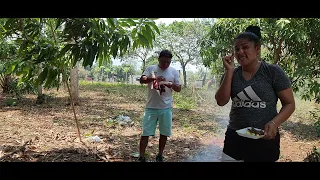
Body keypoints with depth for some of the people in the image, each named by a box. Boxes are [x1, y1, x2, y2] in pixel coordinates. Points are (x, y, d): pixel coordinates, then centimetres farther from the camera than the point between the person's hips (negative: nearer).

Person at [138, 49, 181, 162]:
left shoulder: (174, 71, 6)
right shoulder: (151, 68, 1)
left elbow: (179, 89, 7)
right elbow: (141, 80, -13)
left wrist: (171, 85, -15)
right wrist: (153, 78, -31)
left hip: (166, 108, 2)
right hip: (151, 107, -2)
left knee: (164, 133, 10)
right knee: (146, 133, 0)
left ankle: (160, 156, 28)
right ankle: (141, 157, 12)